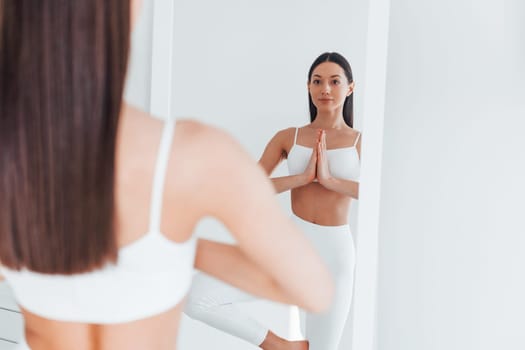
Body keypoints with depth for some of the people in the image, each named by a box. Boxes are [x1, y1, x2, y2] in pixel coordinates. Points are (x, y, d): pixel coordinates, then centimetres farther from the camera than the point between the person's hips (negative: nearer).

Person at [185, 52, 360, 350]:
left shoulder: (363, 142, 2)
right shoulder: (288, 138, 6)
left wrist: (329, 179, -20)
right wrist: (303, 177, -13)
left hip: (335, 253, -1)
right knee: (196, 297, -16)